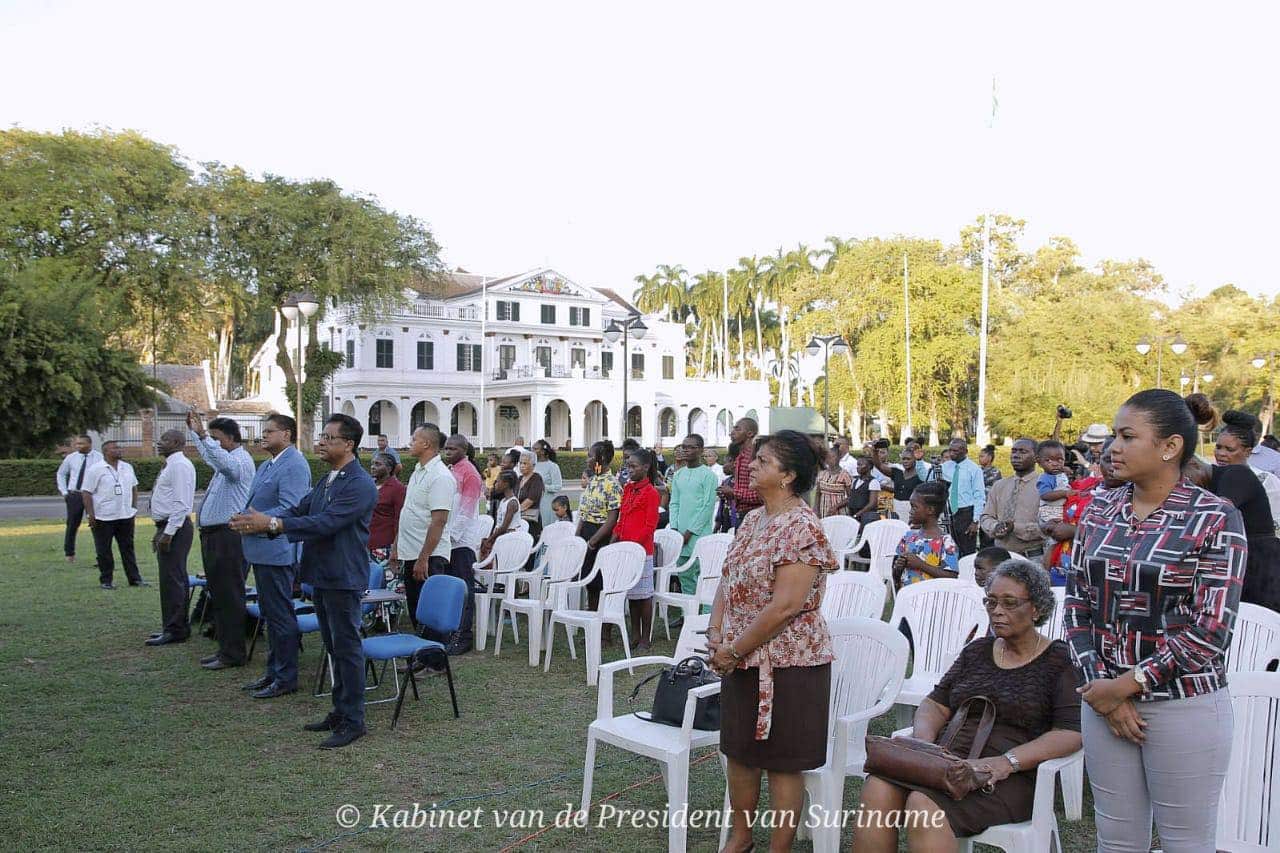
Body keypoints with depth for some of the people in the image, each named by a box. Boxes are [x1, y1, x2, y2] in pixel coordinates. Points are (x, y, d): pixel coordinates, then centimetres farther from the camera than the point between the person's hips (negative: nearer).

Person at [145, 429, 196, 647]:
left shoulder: (180, 465, -14)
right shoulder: (170, 466, 18)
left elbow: (181, 503, -21)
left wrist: (168, 532, -23)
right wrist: (160, 531, 21)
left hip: (175, 528, -11)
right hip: (166, 527, 11)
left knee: (172, 579, -7)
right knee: (169, 579, 15)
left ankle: (175, 630, -1)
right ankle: (172, 627, 23)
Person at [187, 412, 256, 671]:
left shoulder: (241, 459, -11)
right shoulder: (224, 458, 19)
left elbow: (225, 463, -36)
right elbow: (207, 454, 42)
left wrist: (202, 435, -38)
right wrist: (194, 432, 46)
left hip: (228, 536, -10)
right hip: (213, 535, 10)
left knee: (229, 597, -6)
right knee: (218, 594, 15)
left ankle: (233, 654, 0)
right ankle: (224, 648, 24)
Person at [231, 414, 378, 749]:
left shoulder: (360, 484, -18)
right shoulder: (326, 481, 15)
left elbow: (326, 522, -26)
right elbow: (299, 511, 10)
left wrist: (272, 523, -27)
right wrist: (260, 522, -8)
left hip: (343, 578, -9)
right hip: (322, 575, 9)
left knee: (347, 648, -2)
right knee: (334, 648, 17)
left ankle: (353, 721, 8)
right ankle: (340, 711, 28)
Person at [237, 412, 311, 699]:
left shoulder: (294, 465, -16)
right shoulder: (267, 465, 17)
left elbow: (289, 509, -23)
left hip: (277, 551, -10)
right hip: (262, 550, 10)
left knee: (280, 615, -3)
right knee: (269, 613, 17)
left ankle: (286, 678, 5)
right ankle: (273, 671, 28)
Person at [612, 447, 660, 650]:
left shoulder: (650, 492, -9)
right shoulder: (627, 489, 13)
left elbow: (650, 526, -12)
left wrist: (632, 542, -18)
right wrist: (615, 537, 4)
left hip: (641, 549, -7)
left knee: (644, 595, 0)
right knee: (631, 594, 12)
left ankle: (645, 639, 7)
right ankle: (635, 636, 21)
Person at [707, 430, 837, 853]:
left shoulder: (801, 528, -19)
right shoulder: (752, 520, 8)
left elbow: (785, 606, -24)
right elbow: (727, 580, 12)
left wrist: (734, 650, -17)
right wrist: (715, 634, -3)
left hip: (787, 662, -8)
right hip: (742, 659, 8)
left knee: (782, 761, 5)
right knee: (738, 749, 18)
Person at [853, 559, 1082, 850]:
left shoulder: (1058, 660, 3)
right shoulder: (977, 651, 21)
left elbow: (1071, 733, -9)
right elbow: (936, 704, 18)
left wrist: (1007, 762, -22)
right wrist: (923, 739, -6)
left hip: (1011, 779, -5)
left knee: (924, 806, -34)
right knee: (877, 789, -25)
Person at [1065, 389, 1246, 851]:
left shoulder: (1215, 519, -10)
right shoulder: (1098, 511, 4)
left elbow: (1210, 631, -15)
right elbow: (1077, 604, 6)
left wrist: (1127, 685, -15)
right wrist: (1099, 682, -7)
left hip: (1185, 706, -4)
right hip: (1104, 700, 4)